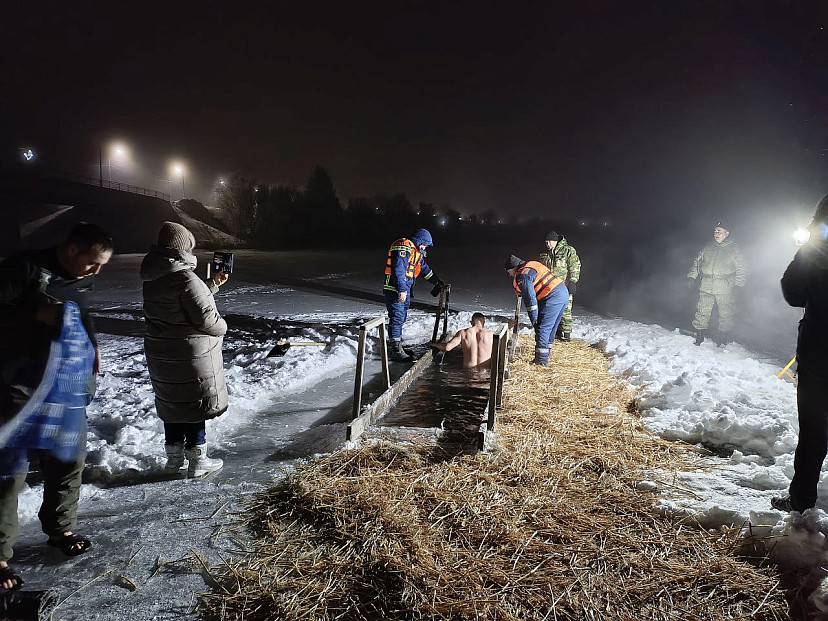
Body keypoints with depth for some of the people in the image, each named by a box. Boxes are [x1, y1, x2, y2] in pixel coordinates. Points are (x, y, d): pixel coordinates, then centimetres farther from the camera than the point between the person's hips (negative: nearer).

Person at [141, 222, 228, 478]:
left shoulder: (153, 279, 6)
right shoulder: (185, 278, -22)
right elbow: (205, 317, -24)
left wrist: (213, 284, 18)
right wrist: (222, 326, -5)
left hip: (161, 355, 8)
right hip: (190, 358, -8)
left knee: (172, 404, 19)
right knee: (195, 405, 6)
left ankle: (173, 459, 32)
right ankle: (197, 461, 16)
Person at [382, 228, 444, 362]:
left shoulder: (416, 251, 20)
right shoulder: (404, 247, -15)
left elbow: (425, 269, 31)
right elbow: (398, 269, -24)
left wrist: (437, 281, 32)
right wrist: (402, 290, -29)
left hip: (404, 290, 11)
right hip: (395, 290, -11)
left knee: (401, 318, 15)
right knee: (397, 318, -9)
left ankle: (397, 346, 26)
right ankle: (396, 351, -6)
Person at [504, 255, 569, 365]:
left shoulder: (522, 276, -9)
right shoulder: (532, 266, 21)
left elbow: (530, 298, -12)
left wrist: (534, 319, -5)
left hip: (553, 297, -10)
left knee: (542, 328, -5)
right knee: (550, 329, 16)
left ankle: (541, 360, -3)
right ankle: (544, 356, 24)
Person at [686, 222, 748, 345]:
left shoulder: (734, 250, 6)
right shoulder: (707, 248, 13)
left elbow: (742, 269, 8)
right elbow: (697, 263, 21)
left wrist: (737, 283, -4)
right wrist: (691, 277, 10)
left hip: (724, 289, -2)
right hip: (706, 287, 2)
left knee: (725, 314, 4)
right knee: (702, 312, -2)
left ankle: (723, 337, 18)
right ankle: (699, 335, 7)